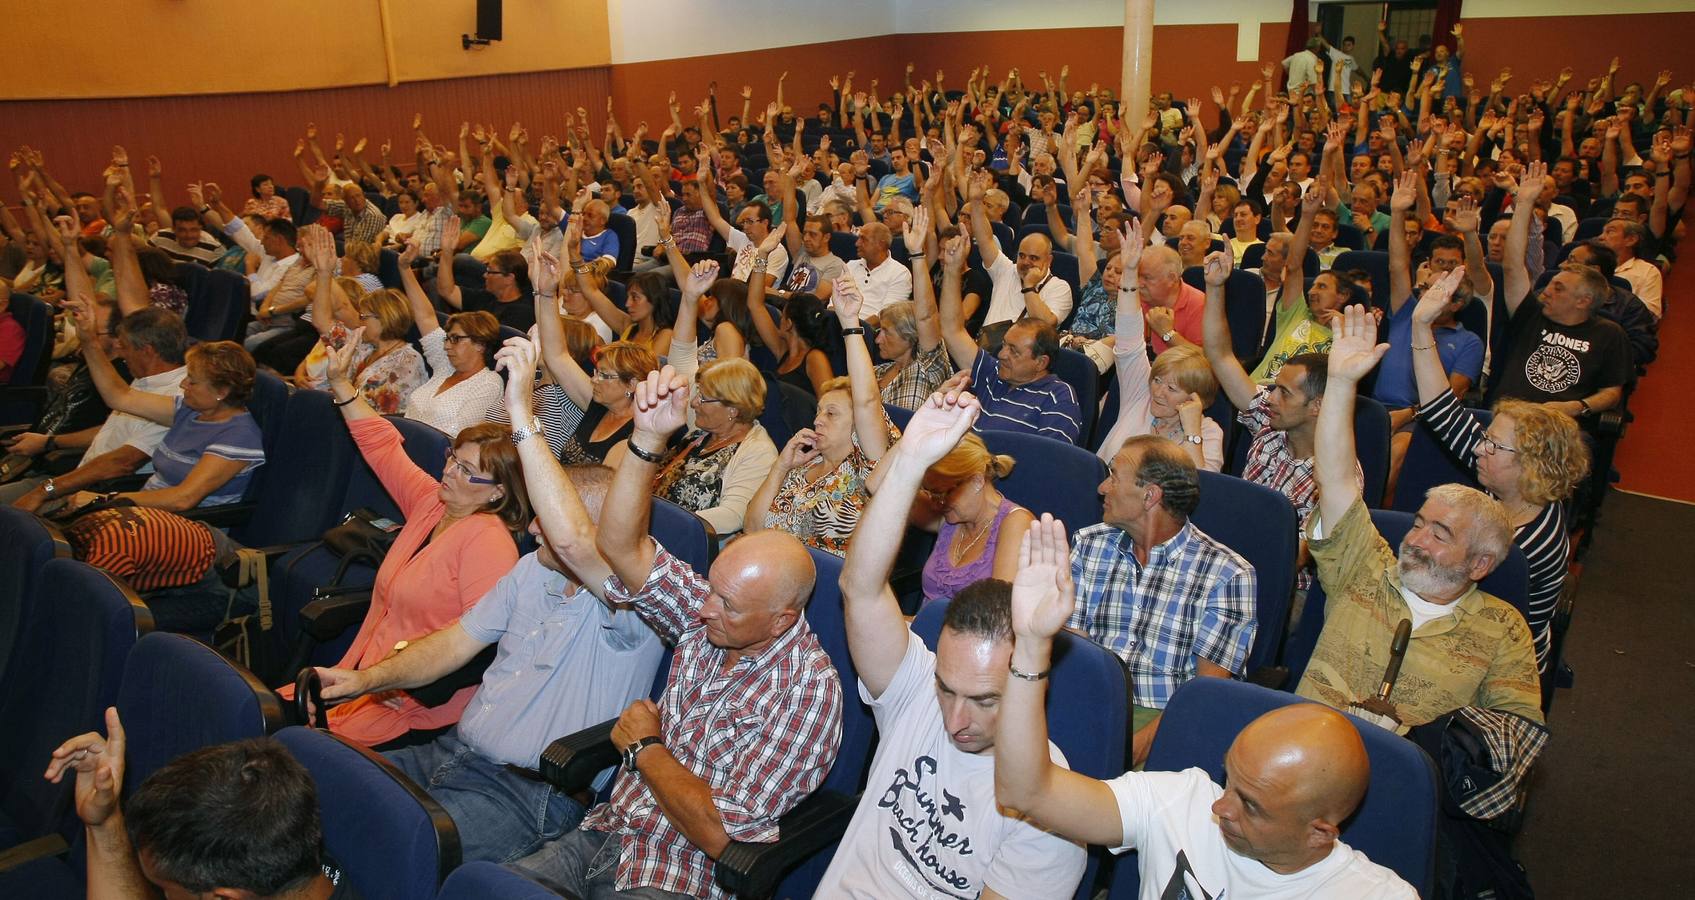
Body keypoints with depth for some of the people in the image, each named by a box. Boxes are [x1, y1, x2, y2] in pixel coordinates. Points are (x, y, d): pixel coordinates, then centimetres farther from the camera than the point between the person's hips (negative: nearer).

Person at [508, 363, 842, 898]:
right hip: (604, 833, 7)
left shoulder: (808, 691, -21)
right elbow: (620, 547, -7)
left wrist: (643, 748, -10)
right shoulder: (704, 618, -1)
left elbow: (718, 832, -21)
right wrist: (649, 438, -18)